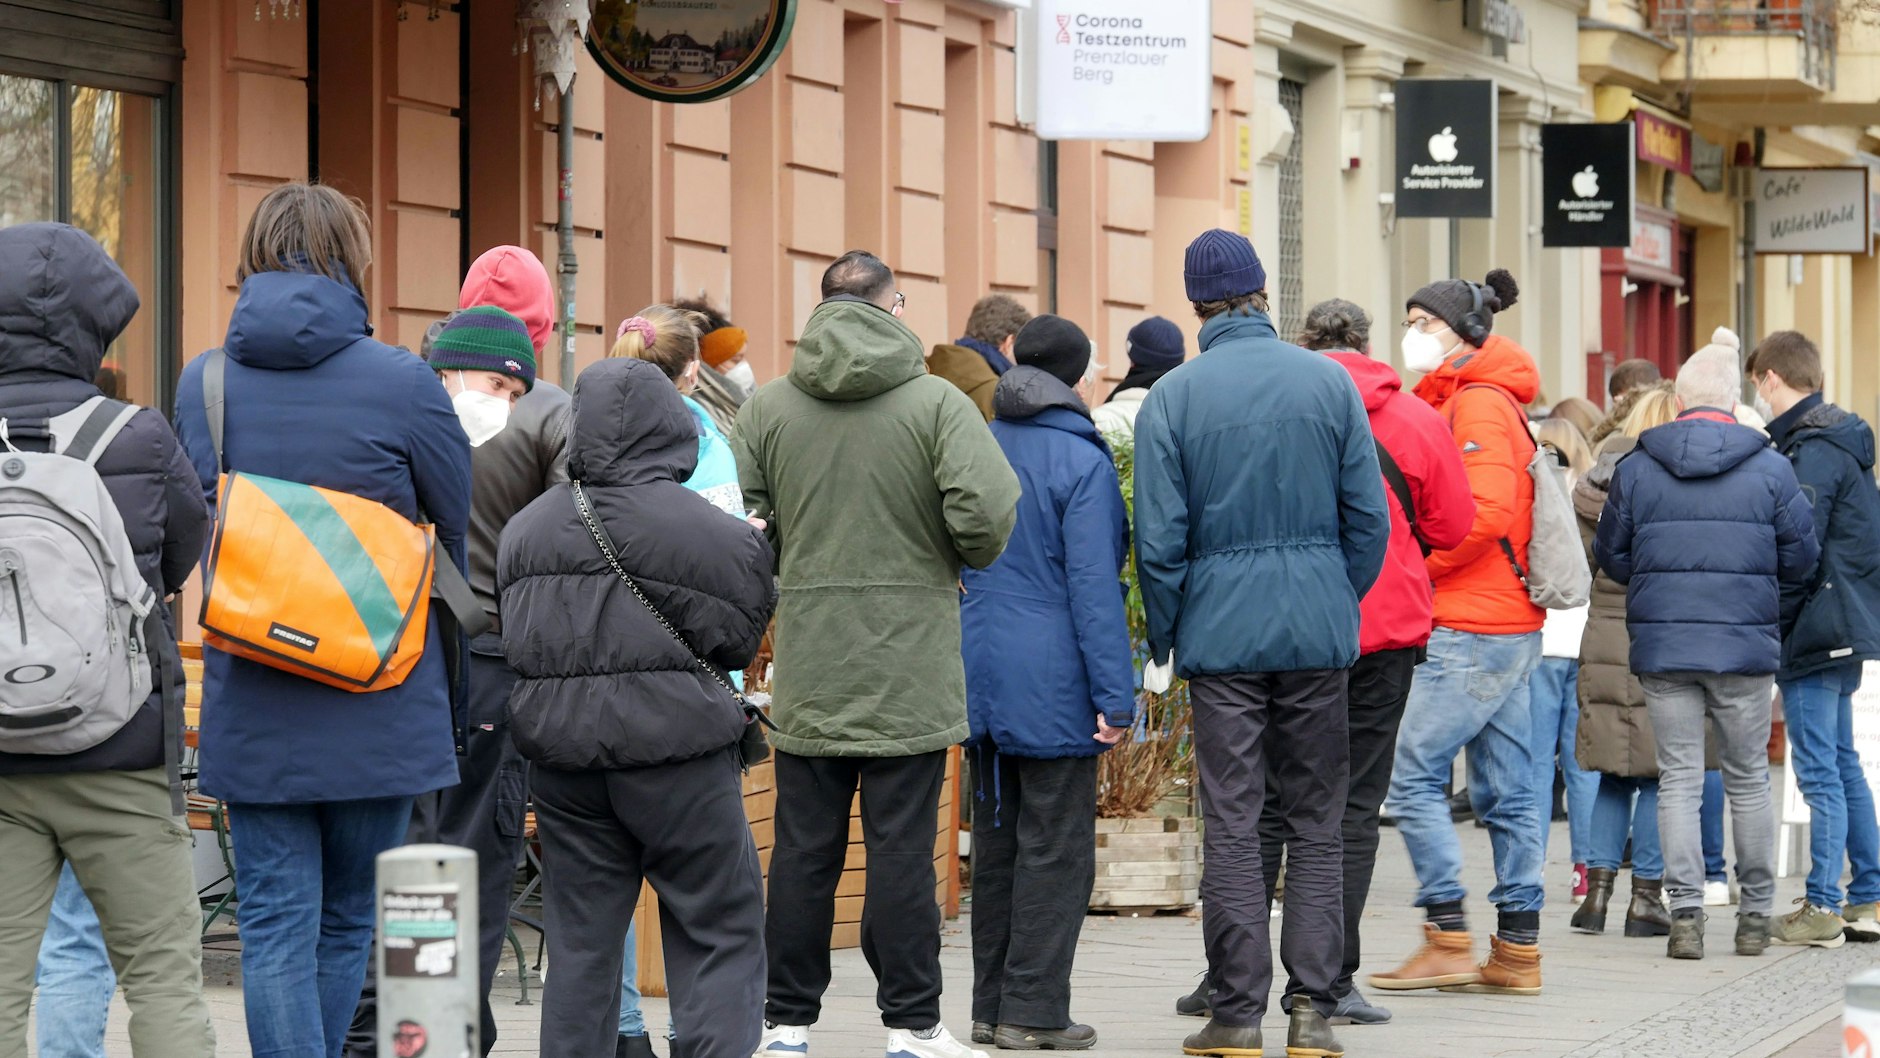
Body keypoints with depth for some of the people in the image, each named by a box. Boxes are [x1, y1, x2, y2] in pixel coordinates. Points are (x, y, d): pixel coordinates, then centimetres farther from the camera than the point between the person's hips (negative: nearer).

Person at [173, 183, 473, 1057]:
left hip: (248, 713, 2)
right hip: (378, 713, -2)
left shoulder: (200, 384, 1)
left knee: (275, 927, 3)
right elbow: (465, 537, 2)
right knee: (347, 921, 14)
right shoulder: (400, 383, -9)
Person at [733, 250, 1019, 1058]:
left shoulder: (767, 408, 2)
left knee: (804, 848, 8)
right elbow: (986, 513, -16)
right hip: (908, 665, -3)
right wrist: (964, 558, 5)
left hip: (807, 670, 3)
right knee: (901, 847, 1)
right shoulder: (937, 402, -7)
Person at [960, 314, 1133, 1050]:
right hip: (1053, 681, -7)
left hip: (982, 674, 7)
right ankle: (1034, 1011, -1)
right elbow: (1093, 583, -15)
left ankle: (993, 1004, 17)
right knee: (1055, 846, 0)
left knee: (996, 841, 13)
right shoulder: (1080, 459, -12)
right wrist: (1115, 694, -13)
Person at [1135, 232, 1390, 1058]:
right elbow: (1368, 518, 3)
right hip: (1318, 631, 2)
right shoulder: (1328, 382, 2)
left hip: (1221, 631, -1)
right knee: (1316, 823, 7)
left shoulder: (1173, 397, -4)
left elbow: (1159, 539, -6)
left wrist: (1163, 642, 5)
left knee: (1231, 825, 2)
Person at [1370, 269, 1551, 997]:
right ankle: (1518, 951, 9)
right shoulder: (1456, 402, 19)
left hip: (1472, 629, -10)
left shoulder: (1478, 404, -11)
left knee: (1414, 776, -8)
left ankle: (1449, 940, -7)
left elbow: (1486, 513, -21)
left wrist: (1414, 569, -12)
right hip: (1509, 628, 10)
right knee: (1506, 792, 8)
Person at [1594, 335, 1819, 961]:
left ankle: (1685, 915, -3)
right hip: (1746, 646, 0)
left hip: (1662, 649, 1)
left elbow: (1612, 557, 7)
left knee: (1678, 779, 4)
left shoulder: (1636, 469, 0)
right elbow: (1801, 558, 1)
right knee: (1748, 779, 10)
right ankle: (1755, 916, 15)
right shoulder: (1769, 468, -3)